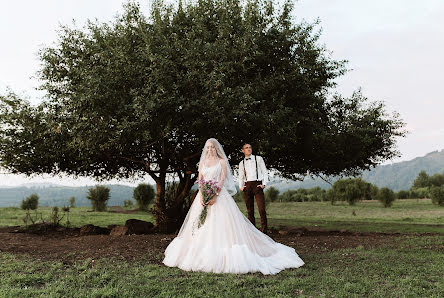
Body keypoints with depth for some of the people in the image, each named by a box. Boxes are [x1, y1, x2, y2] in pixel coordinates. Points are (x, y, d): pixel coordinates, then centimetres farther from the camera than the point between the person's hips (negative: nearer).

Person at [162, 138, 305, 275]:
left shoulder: (222, 161, 4)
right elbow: (200, 180, 8)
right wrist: (201, 196, -9)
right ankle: (201, 257, 9)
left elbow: (222, 180, -5)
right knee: (201, 226, 2)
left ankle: (226, 258, -5)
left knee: (222, 223, -11)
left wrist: (214, 196, -18)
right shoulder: (202, 162, 14)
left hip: (219, 195, -4)